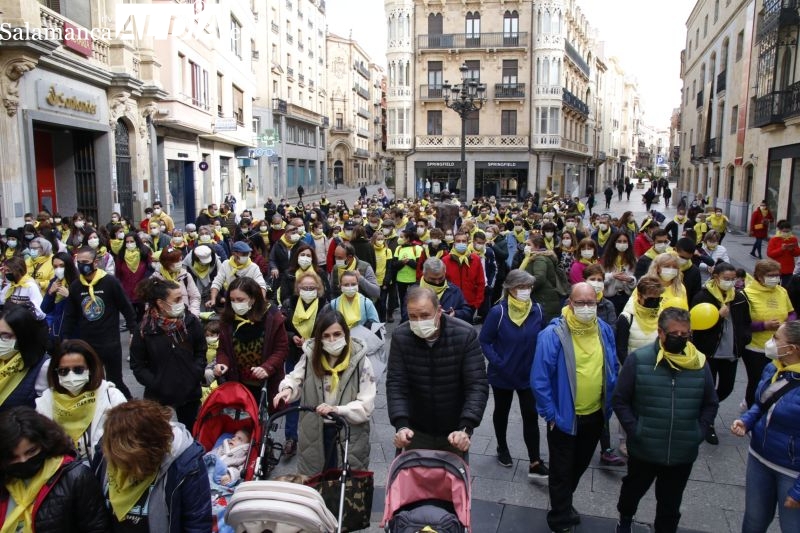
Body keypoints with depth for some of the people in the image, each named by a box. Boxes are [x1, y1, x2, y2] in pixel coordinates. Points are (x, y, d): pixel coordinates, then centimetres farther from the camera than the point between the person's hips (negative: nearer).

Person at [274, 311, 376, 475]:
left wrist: (336, 410, -26)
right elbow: (294, 379, 12)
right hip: (315, 431, 3)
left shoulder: (360, 361, -12)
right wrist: (288, 389, -11)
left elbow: (366, 406, -13)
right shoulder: (311, 356, -4)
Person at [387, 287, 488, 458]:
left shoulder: (466, 334, -19)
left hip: (454, 431, -1)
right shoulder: (400, 336, -14)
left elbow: (477, 385, -21)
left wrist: (466, 428, -33)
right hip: (416, 430, 1)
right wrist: (401, 425, -27)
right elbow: (395, 384, -13)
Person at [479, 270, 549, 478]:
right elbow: (484, 341, -14)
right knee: (502, 412, 19)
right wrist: (497, 363, -20)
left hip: (529, 374, 2)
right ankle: (502, 448, 41)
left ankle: (535, 463, 10)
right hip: (502, 375, -2)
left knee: (531, 416, 2)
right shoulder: (498, 312, -20)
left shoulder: (537, 310, -9)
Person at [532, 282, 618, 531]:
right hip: (565, 417, -6)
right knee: (562, 470, 12)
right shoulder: (553, 334, -23)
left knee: (580, 465, 25)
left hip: (596, 415, 6)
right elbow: (539, 379, -20)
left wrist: (610, 404, 7)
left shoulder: (604, 330, -5)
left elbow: (612, 369, 7)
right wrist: (551, 414, -16)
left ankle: (563, 505, 49)